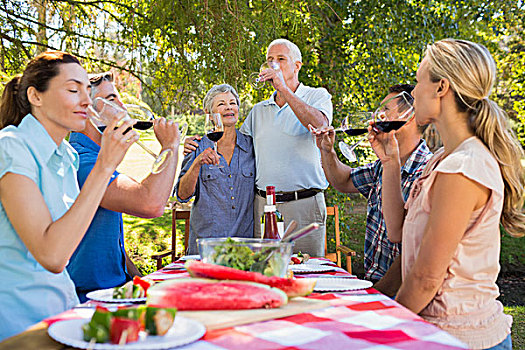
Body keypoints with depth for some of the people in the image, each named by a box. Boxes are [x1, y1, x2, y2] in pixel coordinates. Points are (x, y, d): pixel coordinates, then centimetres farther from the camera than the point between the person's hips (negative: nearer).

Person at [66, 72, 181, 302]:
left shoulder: (95, 158, 17)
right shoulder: (81, 160, -19)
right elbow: (151, 204, -34)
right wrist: (170, 146, -18)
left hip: (115, 287, 10)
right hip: (90, 296, -9)